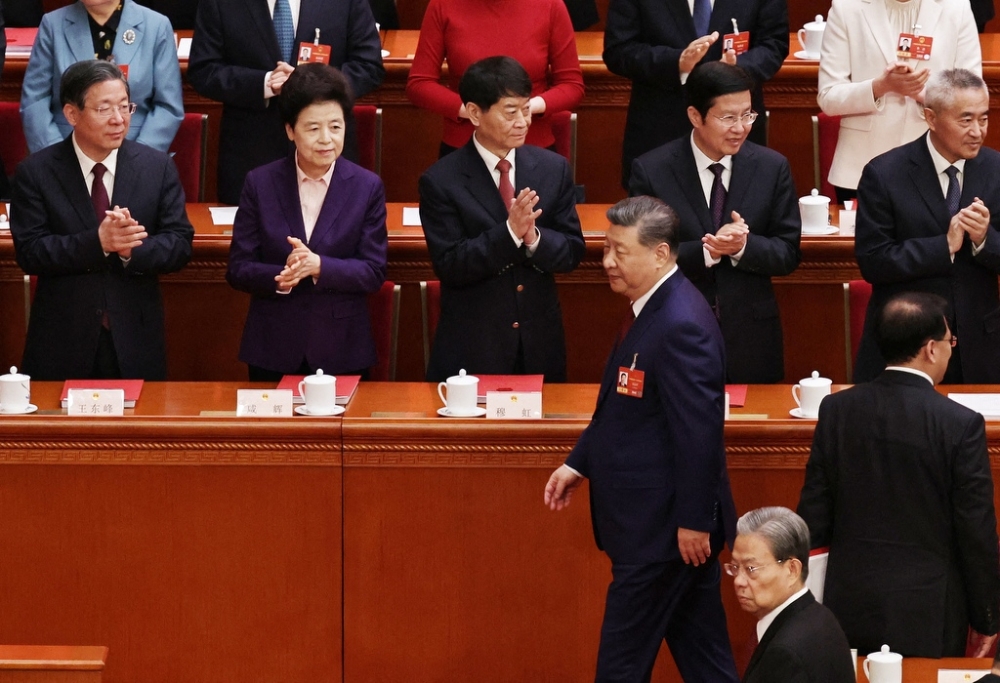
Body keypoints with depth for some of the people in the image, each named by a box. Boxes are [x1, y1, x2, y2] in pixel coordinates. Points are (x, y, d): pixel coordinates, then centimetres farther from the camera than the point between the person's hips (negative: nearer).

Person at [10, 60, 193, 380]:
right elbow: (29, 251, -10)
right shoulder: (35, 172, -3)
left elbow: (180, 245, -1)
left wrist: (132, 249, -22)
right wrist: (97, 243, -24)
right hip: (63, 341, -1)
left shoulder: (158, 167, 2)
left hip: (135, 342, 1)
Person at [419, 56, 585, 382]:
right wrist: (509, 232, -26)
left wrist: (534, 237, -20)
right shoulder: (441, 181, -9)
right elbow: (449, 266, -14)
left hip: (540, 344, 3)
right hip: (471, 348, -3)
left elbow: (573, 253, 2)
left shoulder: (553, 169, 2)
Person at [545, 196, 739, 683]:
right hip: (673, 523, 10)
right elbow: (623, 407, 21)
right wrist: (578, 463, 14)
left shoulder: (681, 325, -22)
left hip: (663, 528, -10)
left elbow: (699, 432, -23)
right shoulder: (654, 309, 10)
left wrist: (693, 520, -21)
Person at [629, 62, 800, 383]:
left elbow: (788, 254, 0)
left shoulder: (772, 168, 0)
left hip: (750, 339, 2)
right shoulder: (651, 171, -7)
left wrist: (744, 246, -20)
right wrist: (705, 251, -24)